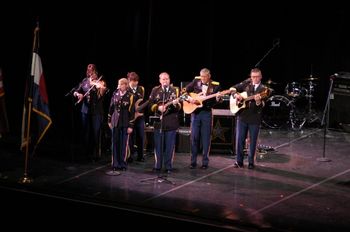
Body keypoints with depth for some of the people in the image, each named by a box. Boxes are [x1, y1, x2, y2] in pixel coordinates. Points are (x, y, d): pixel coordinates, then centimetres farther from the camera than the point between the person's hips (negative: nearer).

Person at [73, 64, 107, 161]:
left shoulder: (101, 82, -3)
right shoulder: (85, 81, 7)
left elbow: (101, 95, -17)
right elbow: (75, 92, 8)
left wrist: (101, 88, -36)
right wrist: (78, 94, -14)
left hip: (97, 111, -3)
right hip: (86, 110, 4)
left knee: (96, 133, -3)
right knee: (86, 132, 9)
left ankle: (96, 154, 6)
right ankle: (87, 153, 21)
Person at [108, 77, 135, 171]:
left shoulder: (130, 96, -6)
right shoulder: (115, 94, 6)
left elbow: (132, 112, -6)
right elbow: (111, 108, 12)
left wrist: (130, 126, -8)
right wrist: (109, 121, 9)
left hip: (125, 123, -3)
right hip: (115, 122, 3)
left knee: (124, 144, 3)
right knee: (115, 143, 5)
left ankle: (123, 164, 13)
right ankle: (115, 164, 13)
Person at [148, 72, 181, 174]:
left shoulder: (175, 90, 4)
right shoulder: (155, 90, 7)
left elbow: (179, 106, -1)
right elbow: (150, 104, 5)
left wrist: (176, 103, -23)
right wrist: (158, 108, -13)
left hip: (171, 122, -1)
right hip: (159, 121, 1)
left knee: (170, 146, 1)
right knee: (158, 145, 6)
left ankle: (168, 167, 9)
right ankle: (157, 166, 15)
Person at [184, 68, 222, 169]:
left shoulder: (215, 85, -2)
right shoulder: (196, 81, 2)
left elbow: (217, 102, -1)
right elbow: (185, 91, 8)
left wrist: (218, 98, -23)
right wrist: (189, 98, -8)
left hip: (207, 113, -1)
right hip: (195, 112, 1)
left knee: (206, 138, 2)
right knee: (194, 137, 3)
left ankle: (205, 162, 10)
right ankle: (193, 162, 12)